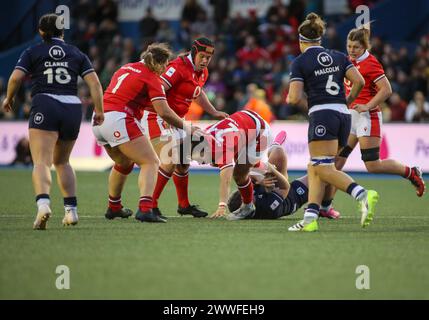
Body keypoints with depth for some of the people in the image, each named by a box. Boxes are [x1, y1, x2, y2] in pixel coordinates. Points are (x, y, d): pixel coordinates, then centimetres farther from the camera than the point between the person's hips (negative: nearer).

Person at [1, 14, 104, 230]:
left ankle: (43, 203, -39)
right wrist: (99, 111, 8)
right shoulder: (76, 54, 18)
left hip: (44, 107, -4)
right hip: (73, 108, 4)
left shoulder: (32, 52, 11)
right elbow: (94, 83, 7)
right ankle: (71, 210, 15)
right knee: (62, 162, 22)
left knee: (42, 162, -14)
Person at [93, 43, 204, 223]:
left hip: (98, 120, 8)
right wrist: (186, 128, 0)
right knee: (150, 162, -5)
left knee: (124, 163, 29)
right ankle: (145, 209, -23)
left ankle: (114, 208, 39)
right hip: (118, 120, -8)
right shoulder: (151, 78, -4)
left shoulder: (127, 68, 19)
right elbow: (164, 112, -11)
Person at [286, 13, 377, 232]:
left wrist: (290, 98, 16)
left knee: (324, 169, -12)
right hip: (343, 115, 7)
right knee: (314, 168, 10)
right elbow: (359, 81, 4)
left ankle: (363, 195, -33)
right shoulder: (338, 57, 15)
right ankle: (310, 219, 0)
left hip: (322, 116, -6)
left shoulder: (300, 62, 2)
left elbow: (294, 98, -6)